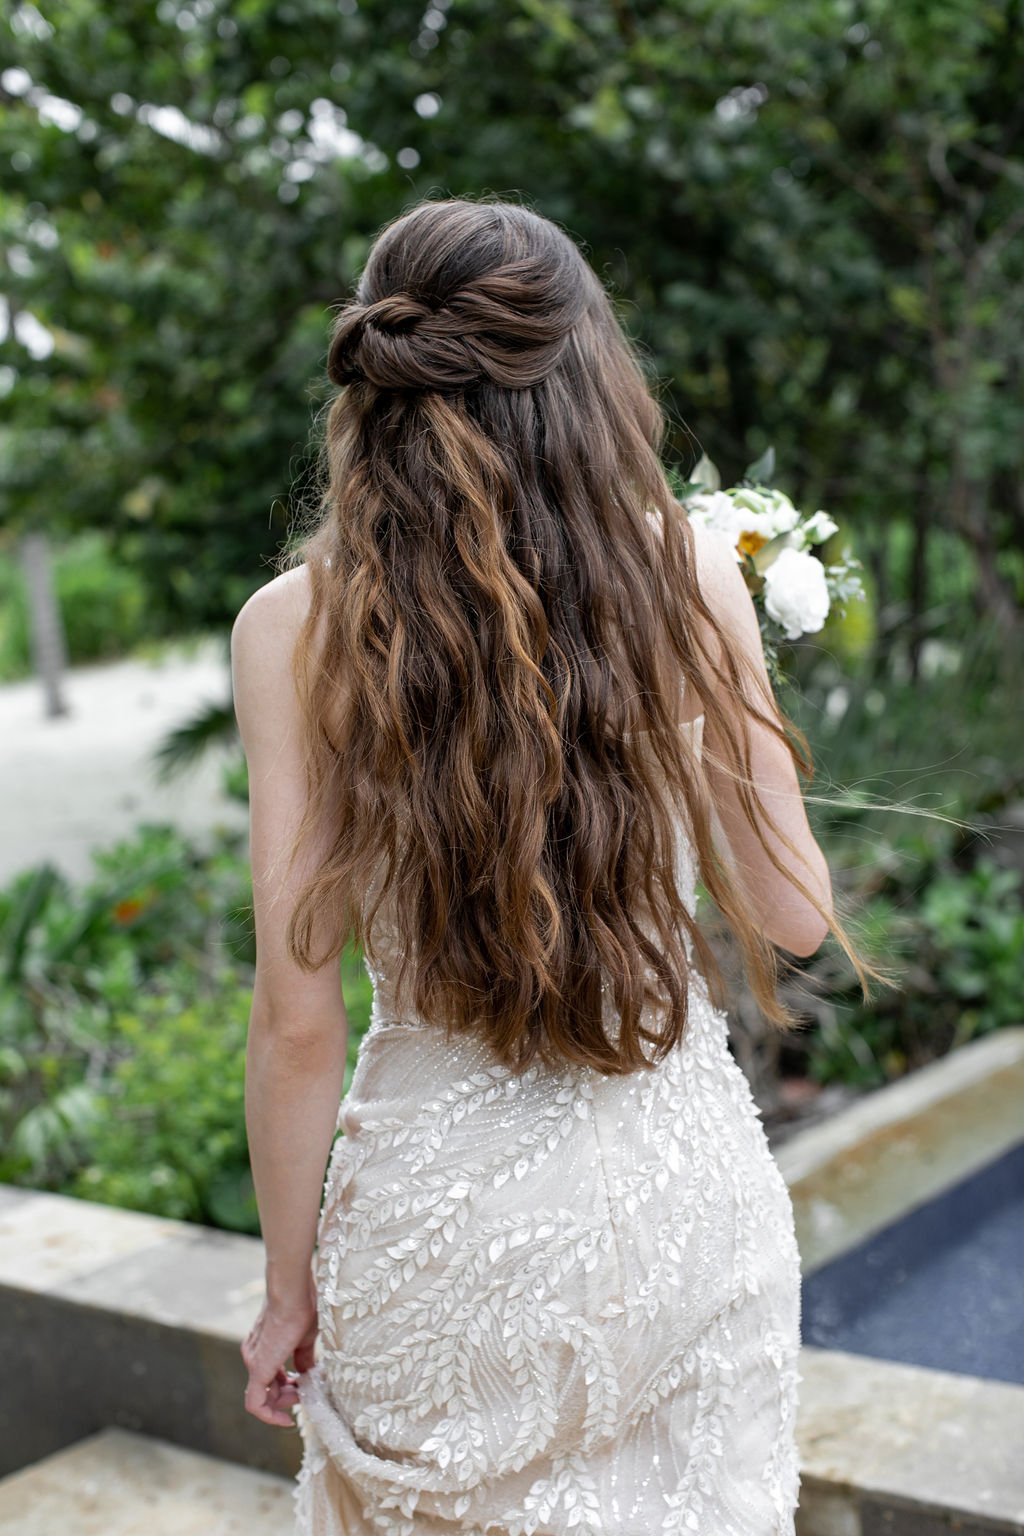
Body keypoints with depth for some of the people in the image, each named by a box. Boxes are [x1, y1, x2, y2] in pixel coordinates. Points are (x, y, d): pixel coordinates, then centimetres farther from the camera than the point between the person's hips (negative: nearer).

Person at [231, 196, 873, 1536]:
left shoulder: (295, 624, -10)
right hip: (684, 1178, 1)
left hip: (439, 1210, -1)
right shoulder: (694, 578, -8)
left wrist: (291, 1290, 4)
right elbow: (795, 916, -1)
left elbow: (297, 1015, -9)